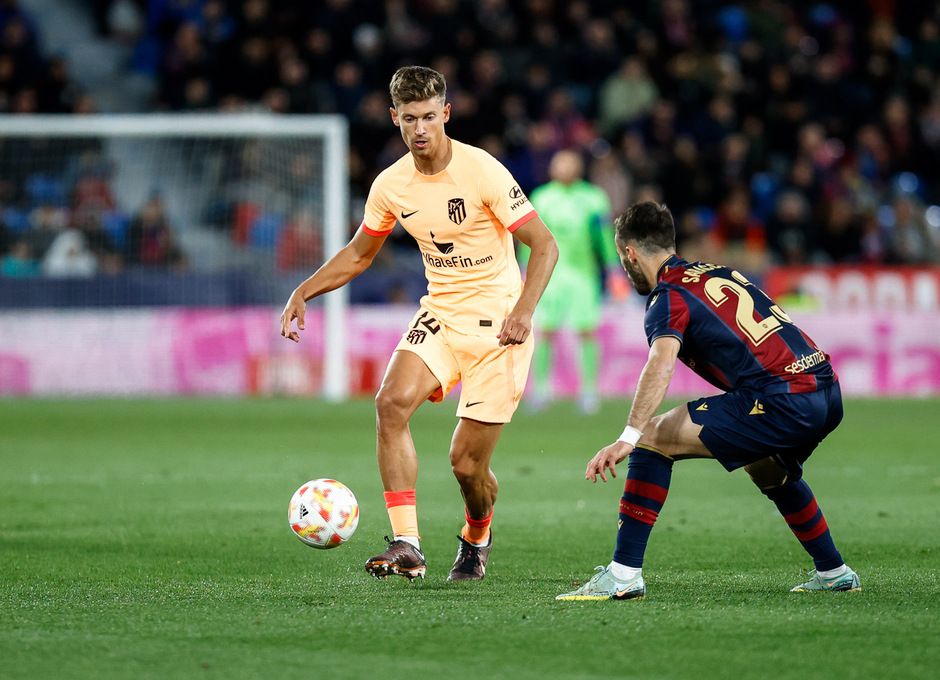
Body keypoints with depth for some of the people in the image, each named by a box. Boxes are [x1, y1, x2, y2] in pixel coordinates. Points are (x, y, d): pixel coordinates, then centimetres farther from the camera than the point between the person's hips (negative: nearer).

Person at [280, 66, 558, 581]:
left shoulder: (482, 171, -15)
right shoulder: (391, 185, 0)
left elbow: (544, 245, -13)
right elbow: (359, 253, 18)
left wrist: (523, 310, -28)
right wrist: (304, 292, 4)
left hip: (496, 324, -4)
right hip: (439, 314, 4)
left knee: (467, 464, -5)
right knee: (393, 402, -26)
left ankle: (476, 540, 30)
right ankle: (406, 546, -26)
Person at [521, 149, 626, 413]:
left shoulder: (593, 198, 4)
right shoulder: (541, 198, 7)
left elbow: (605, 236, 6)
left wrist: (615, 272, 1)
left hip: (583, 272, -1)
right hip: (550, 272, 1)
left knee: (587, 331, -5)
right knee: (545, 332, -5)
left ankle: (589, 389, 2)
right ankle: (541, 386, 5)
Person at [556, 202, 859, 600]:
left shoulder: (669, 297, -3)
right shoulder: (717, 272, 23)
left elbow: (662, 364, -22)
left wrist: (628, 438, -31)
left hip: (783, 401, -9)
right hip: (828, 393, 9)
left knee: (655, 437, -5)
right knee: (769, 472, 38)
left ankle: (624, 575, -9)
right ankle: (833, 573, 45)